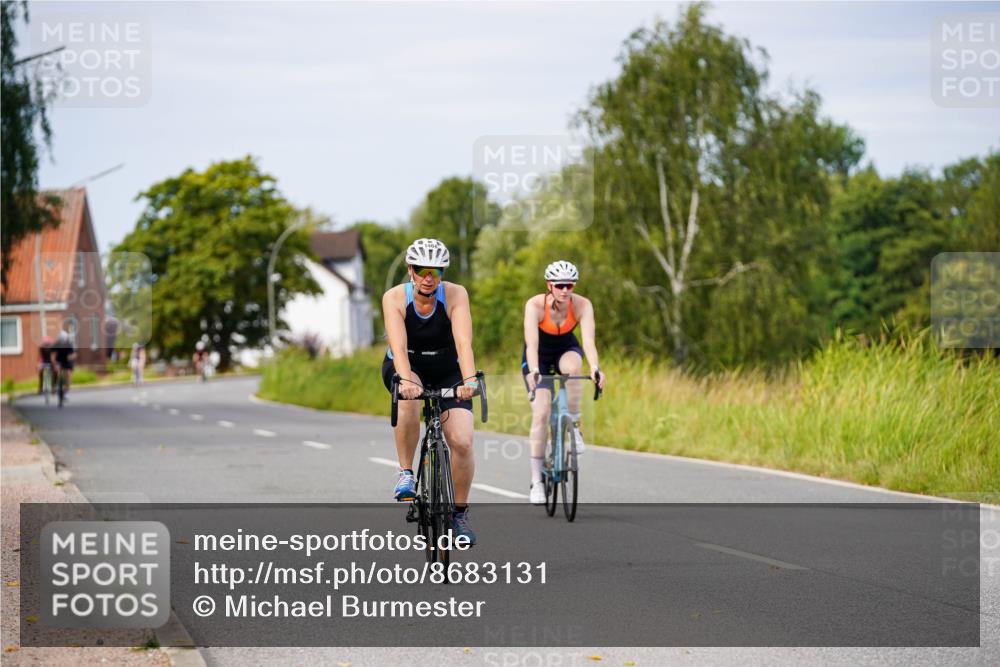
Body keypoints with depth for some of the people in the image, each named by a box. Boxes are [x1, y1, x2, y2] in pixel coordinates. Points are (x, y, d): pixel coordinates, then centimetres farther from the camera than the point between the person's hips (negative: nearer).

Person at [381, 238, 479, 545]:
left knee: (462, 441, -17)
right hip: (405, 368, -1)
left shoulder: (455, 295, -22)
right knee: (409, 397, -37)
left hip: (446, 372, 1)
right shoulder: (395, 298, -22)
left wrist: (469, 380, -51)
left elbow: (463, 342, -35)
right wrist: (406, 380, -54)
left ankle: (460, 512, 5)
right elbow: (398, 345, -36)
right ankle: (405, 473, -19)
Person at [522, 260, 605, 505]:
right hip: (539, 356, -1)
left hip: (566, 349, 1)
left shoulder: (582, 305, -25)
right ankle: (536, 481, -7)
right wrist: (534, 372, -57)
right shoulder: (535, 305, -29)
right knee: (541, 413, -14)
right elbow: (531, 343, -39)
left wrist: (595, 369, -54)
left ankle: (574, 426, -18)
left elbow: (588, 340, -36)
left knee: (572, 365, -37)